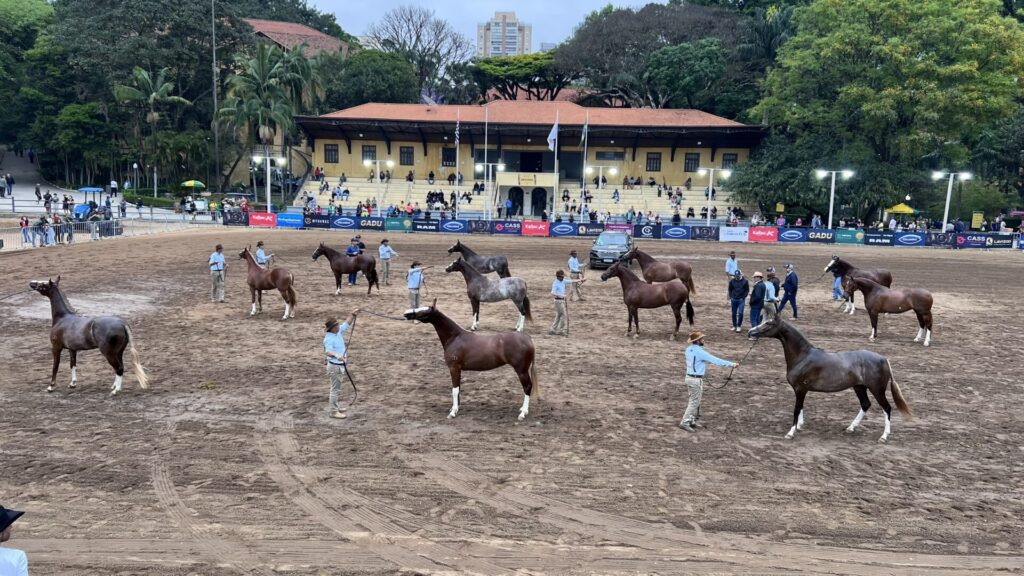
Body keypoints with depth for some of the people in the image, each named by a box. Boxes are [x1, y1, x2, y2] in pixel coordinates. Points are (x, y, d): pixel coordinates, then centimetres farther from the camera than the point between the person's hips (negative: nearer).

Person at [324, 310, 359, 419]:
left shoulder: (338, 332, 1)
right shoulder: (329, 338, -23)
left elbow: (347, 324, 13)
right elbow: (328, 351, -38)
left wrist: (352, 315, 1)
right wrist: (337, 355, -56)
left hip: (341, 365, 9)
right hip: (334, 366, -9)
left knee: (337, 387, 21)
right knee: (335, 388, -1)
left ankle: (333, 405, 35)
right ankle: (333, 411, 7)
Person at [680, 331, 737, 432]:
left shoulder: (689, 349, 5)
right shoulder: (700, 352, -22)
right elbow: (715, 360, -23)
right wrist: (732, 364, -21)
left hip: (689, 377, 9)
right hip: (696, 380, -9)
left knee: (693, 401, 18)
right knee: (694, 402, -1)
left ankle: (692, 421, 26)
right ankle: (685, 423, 0)